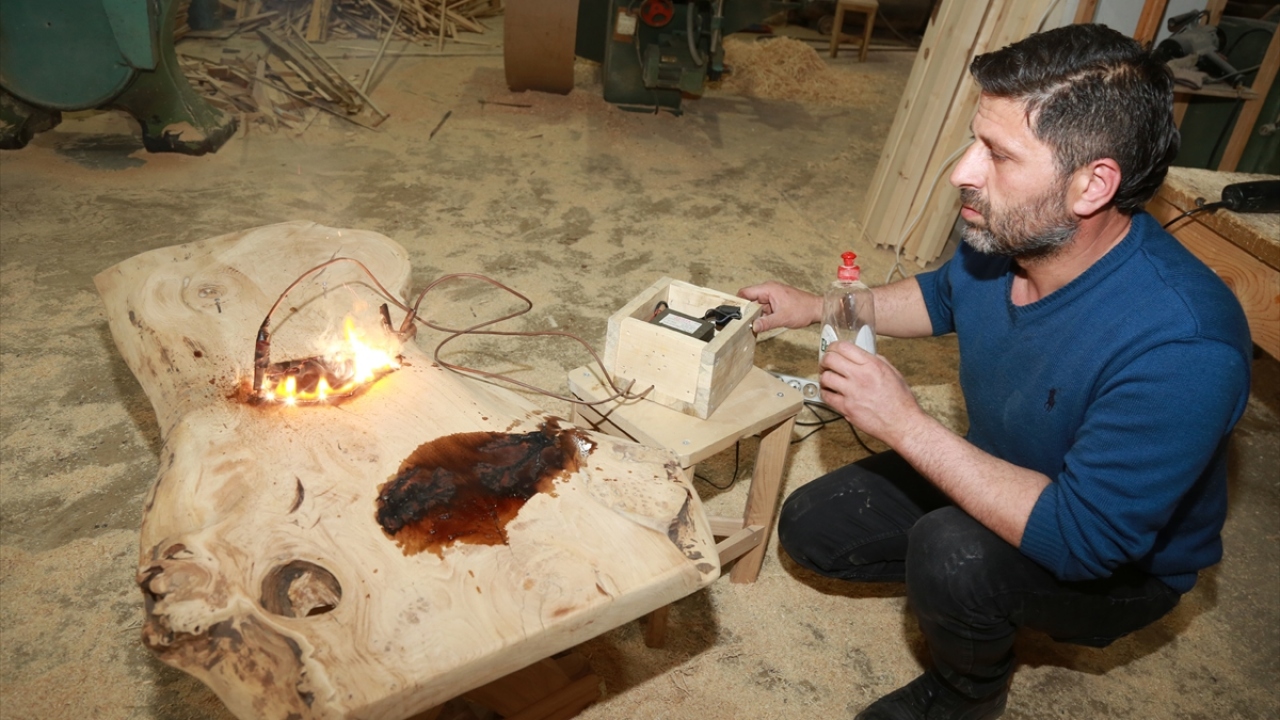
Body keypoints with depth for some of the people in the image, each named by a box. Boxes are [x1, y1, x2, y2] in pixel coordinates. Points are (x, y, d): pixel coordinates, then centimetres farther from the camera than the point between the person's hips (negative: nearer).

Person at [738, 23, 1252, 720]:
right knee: (809, 528, 0)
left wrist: (904, 423, -36)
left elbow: (1081, 538, -37)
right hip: (999, 477, 6)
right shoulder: (1000, 234, -17)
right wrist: (814, 308, -2)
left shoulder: (1180, 347, -38)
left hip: (1120, 565, -5)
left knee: (952, 553, -34)